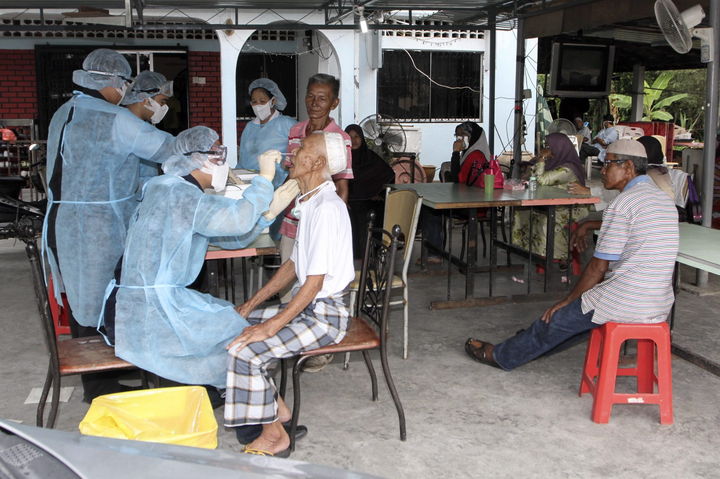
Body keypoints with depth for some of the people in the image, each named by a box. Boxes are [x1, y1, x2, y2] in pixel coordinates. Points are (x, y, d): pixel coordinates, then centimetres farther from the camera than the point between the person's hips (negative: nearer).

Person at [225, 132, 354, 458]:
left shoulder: (327, 209, -21)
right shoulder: (309, 203, 10)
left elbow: (314, 282, -23)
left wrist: (271, 326, -22)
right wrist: (253, 303, 11)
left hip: (325, 315, -10)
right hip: (306, 305, 10)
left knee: (243, 351, -20)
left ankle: (274, 437, -1)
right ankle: (276, 410, 13)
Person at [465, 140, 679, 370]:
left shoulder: (624, 202, -16)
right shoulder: (665, 200, 12)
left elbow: (599, 267, -14)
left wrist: (568, 301, 0)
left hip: (625, 304, -8)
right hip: (661, 305, 9)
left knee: (555, 318, 11)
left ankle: (501, 355, 29)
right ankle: (534, 345, 46)